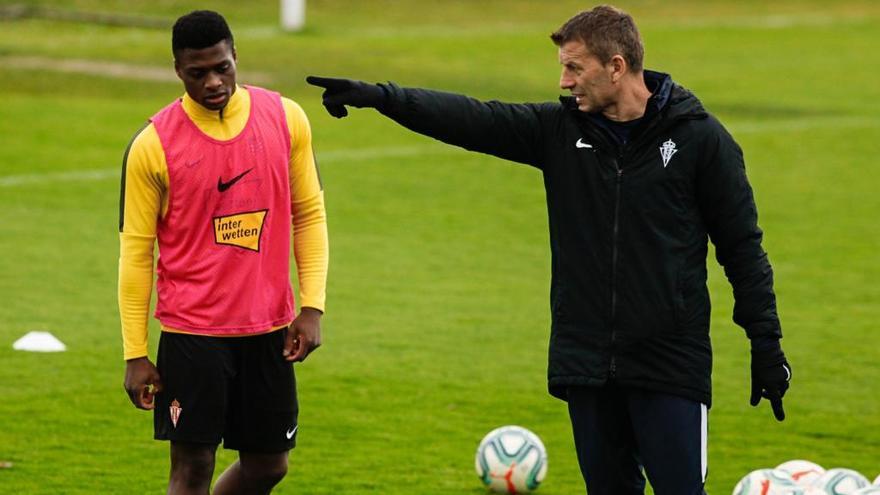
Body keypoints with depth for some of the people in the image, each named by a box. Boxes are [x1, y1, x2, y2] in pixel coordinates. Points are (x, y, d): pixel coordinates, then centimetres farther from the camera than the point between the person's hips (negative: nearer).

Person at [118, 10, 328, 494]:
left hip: (269, 327, 3)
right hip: (192, 333, -3)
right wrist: (135, 354, -4)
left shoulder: (285, 119, 0)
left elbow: (309, 214, 9)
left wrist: (312, 306, 0)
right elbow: (135, 250, -3)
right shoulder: (152, 145, -8)